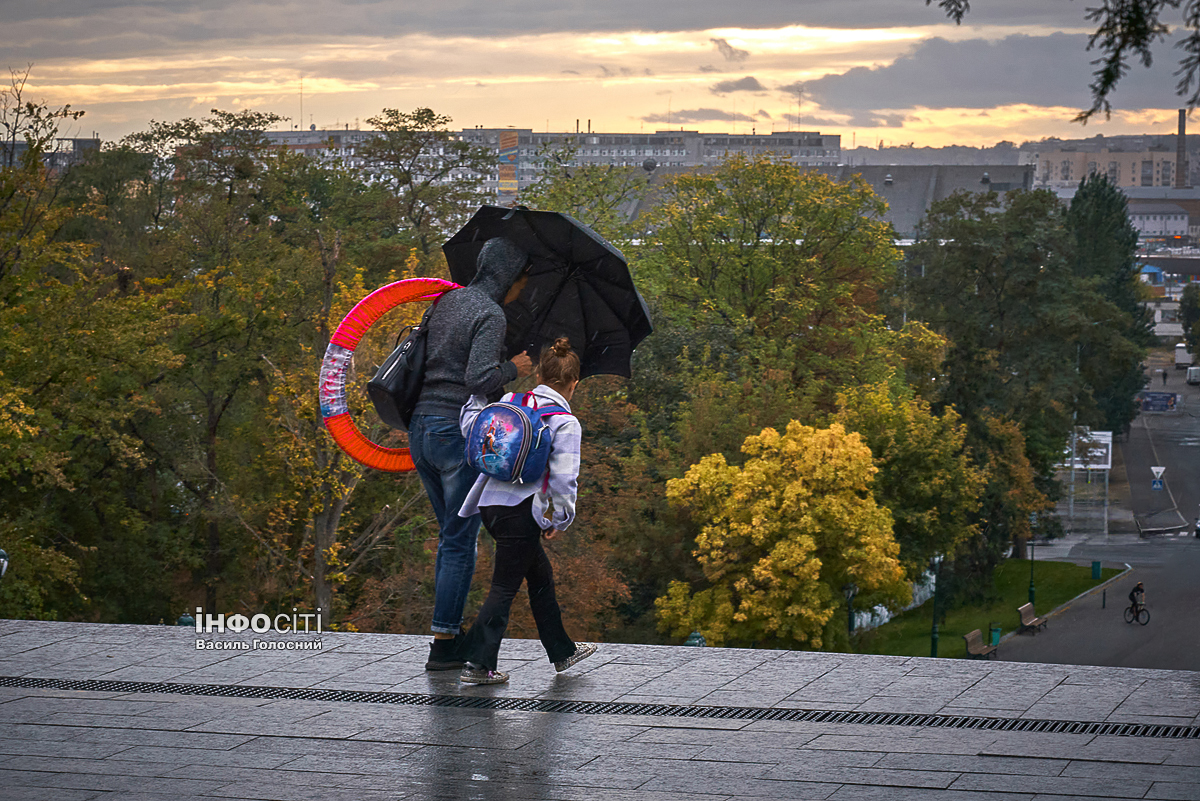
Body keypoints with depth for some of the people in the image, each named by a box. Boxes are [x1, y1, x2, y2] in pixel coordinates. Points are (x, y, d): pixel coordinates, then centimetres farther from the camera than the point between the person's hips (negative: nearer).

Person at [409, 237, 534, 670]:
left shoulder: (447, 301, 12)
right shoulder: (491, 315, -13)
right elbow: (480, 379, -24)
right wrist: (514, 369, -4)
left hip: (421, 428, 8)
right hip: (461, 434, -8)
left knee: (450, 534, 18)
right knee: (461, 541, -1)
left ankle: (451, 629, 21)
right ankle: (443, 643, 1)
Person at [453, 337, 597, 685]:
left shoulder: (510, 402, 5)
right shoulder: (566, 424, -9)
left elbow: (470, 428, 7)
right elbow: (564, 477, -13)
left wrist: (478, 393, 21)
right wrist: (561, 520, -1)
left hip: (491, 502, 7)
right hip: (521, 511, -7)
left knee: (540, 574, 21)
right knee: (505, 587, 0)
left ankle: (562, 651, 34)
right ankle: (478, 664, -3)